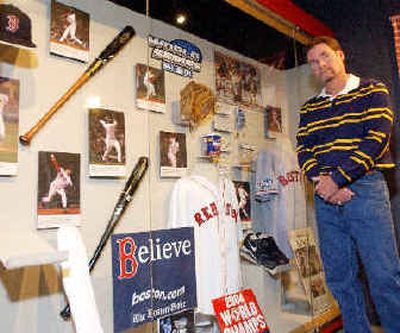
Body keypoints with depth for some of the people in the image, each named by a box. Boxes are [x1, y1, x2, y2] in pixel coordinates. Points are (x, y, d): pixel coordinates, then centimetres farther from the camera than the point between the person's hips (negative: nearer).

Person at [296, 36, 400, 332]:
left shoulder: (372, 91, 5)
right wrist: (321, 180, -12)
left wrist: (338, 179, -16)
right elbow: (303, 151, 7)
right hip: (325, 196, 4)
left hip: (365, 188, -4)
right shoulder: (309, 109, 16)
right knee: (339, 277, 9)